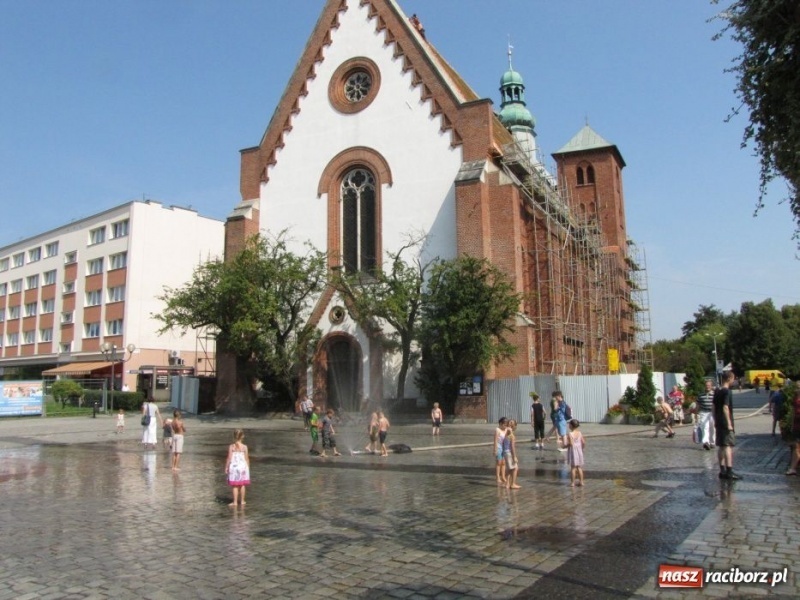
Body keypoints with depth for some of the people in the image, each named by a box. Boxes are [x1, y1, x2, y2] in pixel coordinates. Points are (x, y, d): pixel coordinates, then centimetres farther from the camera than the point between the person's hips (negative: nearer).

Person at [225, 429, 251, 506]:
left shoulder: (231, 447, -10)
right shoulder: (244, 447, -8)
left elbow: (229, 459, -9)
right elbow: (247, 459, -3)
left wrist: (226, 468, 2)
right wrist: (248, 468, 9)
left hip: (234, 467, -1)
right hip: (243, 467, 1)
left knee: (235, 486, 7)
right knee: (243, 485, 13)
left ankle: (235, 502, 9)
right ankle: (242, 501, 20)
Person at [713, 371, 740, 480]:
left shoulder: (717, 391, 11)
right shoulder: (727, 391, -14)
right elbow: (725, 408, -20)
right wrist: (729, 423, -19)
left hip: (718, 423, 8)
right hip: (726, 423, -8)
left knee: (721, 446, 11)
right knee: (728, 446, -7)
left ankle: (722, 470, 15)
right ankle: (729, 471, -10)